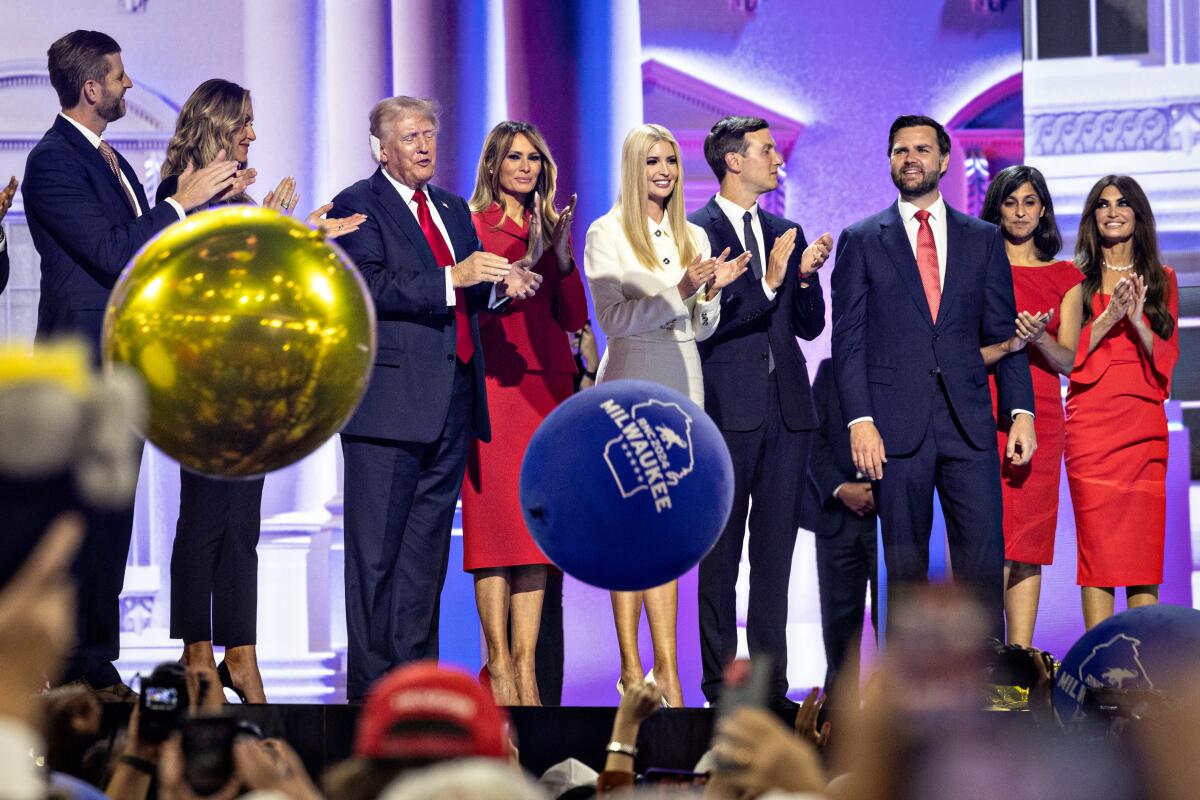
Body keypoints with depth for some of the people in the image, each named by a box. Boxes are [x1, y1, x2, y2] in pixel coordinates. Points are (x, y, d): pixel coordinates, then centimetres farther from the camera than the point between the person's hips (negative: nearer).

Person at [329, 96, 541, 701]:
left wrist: (502, 284, -1)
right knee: (376, 551, -3)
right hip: (390, 399, -7)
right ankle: (372, 685, 0)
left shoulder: (453, 209, 20)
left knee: (427, 545, 11)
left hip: (451, 401, 7)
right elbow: (369, 287, -18)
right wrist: (452, 279, -24)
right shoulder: (358, 207, -4)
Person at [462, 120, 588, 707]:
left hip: (547, 389, 5)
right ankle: (498, 666, -5)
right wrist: (527, 260, -18)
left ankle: (526, 669, 1)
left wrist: (562, 256, -5)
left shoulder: (549, 227, 17)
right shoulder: (471, 226, 3)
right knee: (496, 520, -8)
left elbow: (575, 317, 8)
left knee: (537, 523, 1)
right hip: (493, 388, -5)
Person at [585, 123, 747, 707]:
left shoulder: (692, 237, 14)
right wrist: (681, 290, -18)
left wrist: (713, 291, -5)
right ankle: (633, 669, -2)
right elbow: (613, 319, -10)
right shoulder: (607, 235, -1)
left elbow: (702, 328, 15)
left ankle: (665, 673, 2)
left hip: (681, 385, 5)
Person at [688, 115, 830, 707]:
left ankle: (772, 681, 10)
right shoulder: (695, 231, -3)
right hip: (729, 408, -6)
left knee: (775, 551, 7)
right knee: (721, 552, 0)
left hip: (788, 410, 6)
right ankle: (721, 683, 4)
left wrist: (806, 276, -3)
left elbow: (810, 326, 14)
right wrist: (767, 283, -21)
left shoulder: (785, 233, 15)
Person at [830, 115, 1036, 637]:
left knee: (984, 555, -6)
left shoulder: (983, 240, 13)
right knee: (905, 564, 1)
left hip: (969, 422, 1)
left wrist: (1021, 410, 0)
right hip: (896, 424, -1)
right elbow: (848, 341, 2)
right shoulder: (861, 241, 7)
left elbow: (1004, 334, 12)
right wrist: (859, 421, -8)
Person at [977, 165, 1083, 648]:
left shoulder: (1066, 278, 13)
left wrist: (1039, 337, -14)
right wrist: (1008, 343, -17)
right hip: (986, 414, -3)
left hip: (1040, 415, 3)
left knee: (1030, 542, -1)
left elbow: (1067, 361, 6)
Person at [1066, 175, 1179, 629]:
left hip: (1145, 422, 2)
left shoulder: (1161, 279, 14)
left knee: (1145, 545, -3)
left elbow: (1166, 357, 7)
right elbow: (1069, 353, 1)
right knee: (1096, 540, -7)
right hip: (1091, 421, -2)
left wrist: (1137, 318, -10)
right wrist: (1109, 316, -13)